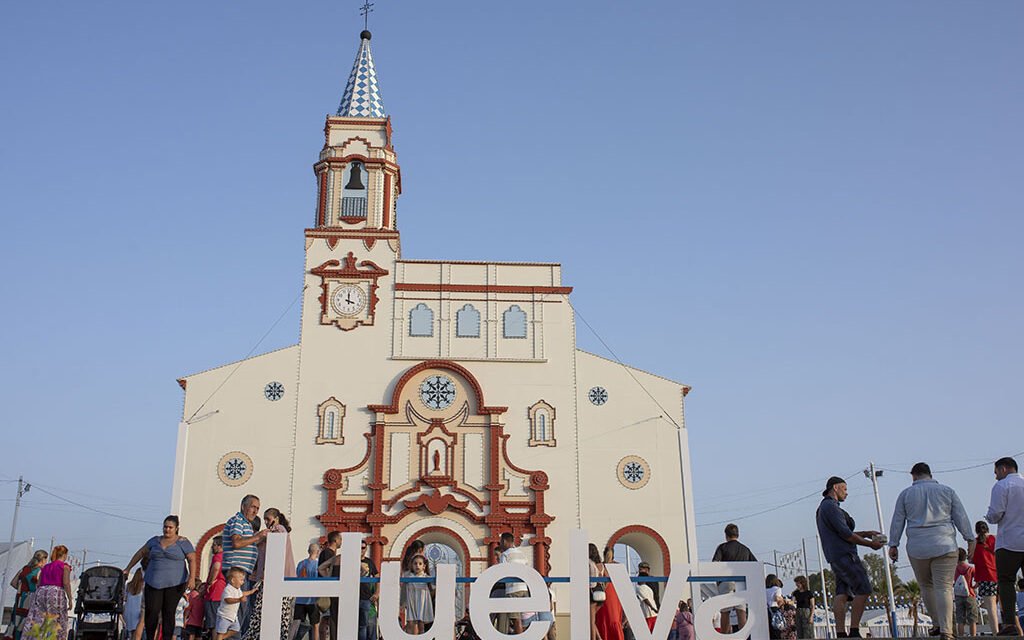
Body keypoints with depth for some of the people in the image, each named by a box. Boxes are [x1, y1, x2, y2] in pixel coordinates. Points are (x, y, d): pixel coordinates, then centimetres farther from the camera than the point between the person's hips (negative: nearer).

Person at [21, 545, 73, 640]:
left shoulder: (45, 567, 22)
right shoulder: (64, 566, 5)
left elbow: (38, 584, 18)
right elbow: (66, 583, -5)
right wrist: (70, 600, -4)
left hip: (41, 592, 5)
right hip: (56, 593, -5)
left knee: (35, 622, -1)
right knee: (55, 624, -2)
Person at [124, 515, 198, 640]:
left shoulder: (183, 542, 0)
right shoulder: (155, 540, 12)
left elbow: (192, 560, -7)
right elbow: (141, 553, 22)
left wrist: (192, 578, -19)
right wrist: (128, 568, 20)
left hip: (175, 583, -3)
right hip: (154, 583, 3)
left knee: (168, 613, -3)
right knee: (151, 611, -6)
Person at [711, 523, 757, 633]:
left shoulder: (722, 547, 3)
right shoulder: (745, 549, 15)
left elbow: (714, 563, -9)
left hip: (726, 581, -2)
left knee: (725, 612, 4)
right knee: (741, 611, -3)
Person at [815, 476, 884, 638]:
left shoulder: (822, 509, 23)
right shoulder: (831, 507, -11)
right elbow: (846, 534, -16)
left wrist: (866, 533, 20)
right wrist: (870, 544, -6)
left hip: (835, 558, 10)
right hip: (844, 555, -10)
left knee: (842, 594, 2)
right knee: (863, 590, -10)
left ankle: (841, 633, -5)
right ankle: (854, 631, -12)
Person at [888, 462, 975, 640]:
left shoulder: (906, 494, 8)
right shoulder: (947, 491, 9)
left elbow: (897, 521, 6)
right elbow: (961, 517, 5)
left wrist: (893, 545, 8)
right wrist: (970, 539, 7)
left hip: (917, 548, 1)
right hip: (944, 546, 0)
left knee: (926, 586, 16)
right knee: (944, 587, -6)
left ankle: (937, 624, 22)